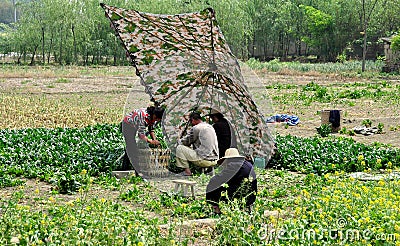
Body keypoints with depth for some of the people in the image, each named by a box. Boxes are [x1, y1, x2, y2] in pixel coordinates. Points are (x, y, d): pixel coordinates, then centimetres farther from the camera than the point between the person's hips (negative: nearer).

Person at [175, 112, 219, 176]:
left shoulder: (196, 128, -9)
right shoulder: (210, 127, 16)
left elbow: (185, 142, -1)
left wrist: (179, 141, 21)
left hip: (205, 160, -8)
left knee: (179, 148, -1)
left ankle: (187, 170, -1)